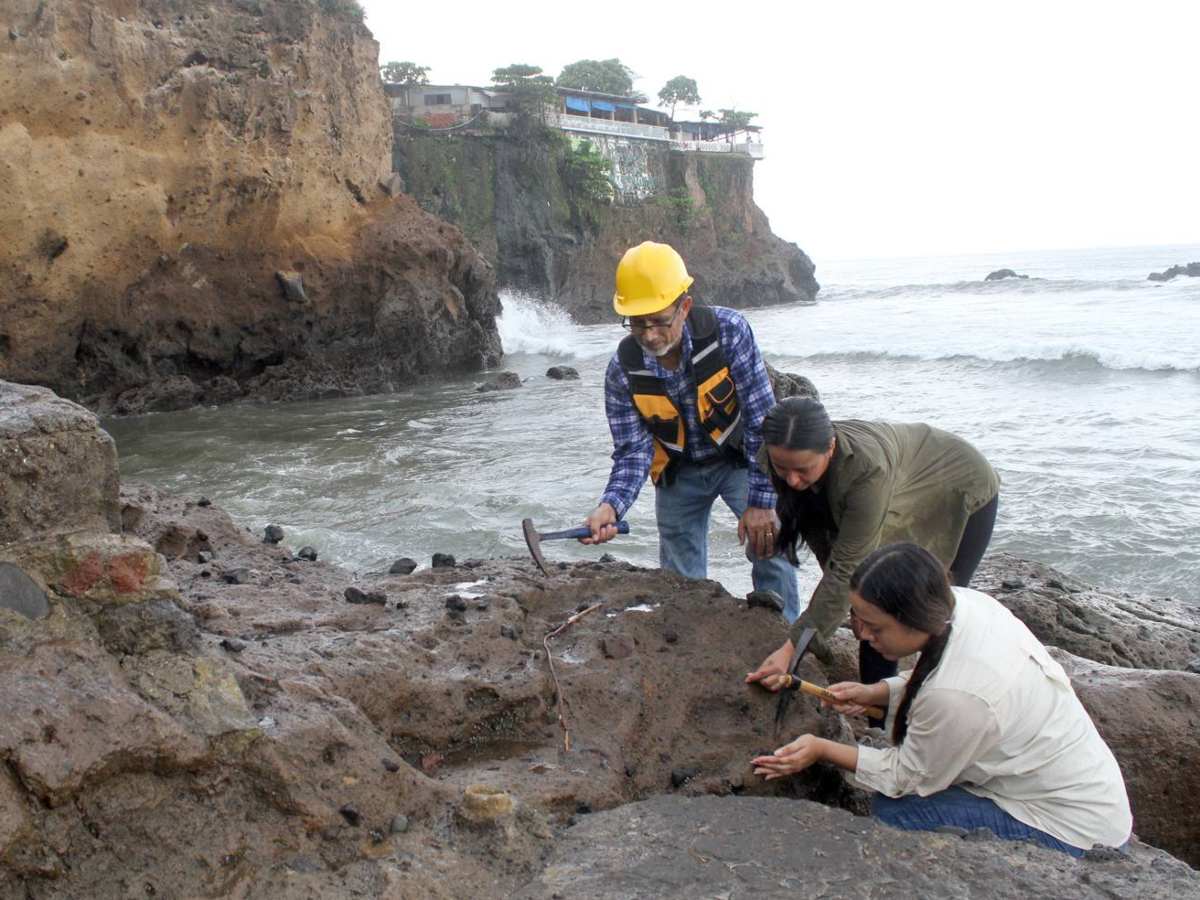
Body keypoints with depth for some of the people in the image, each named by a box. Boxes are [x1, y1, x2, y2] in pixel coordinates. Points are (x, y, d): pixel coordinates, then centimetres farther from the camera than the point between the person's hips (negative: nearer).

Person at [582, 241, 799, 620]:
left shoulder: (728, 331, -29)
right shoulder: (622, 370, -21)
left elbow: (762, 419, -27)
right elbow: (632, 452, -17)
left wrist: (762, 502, -28)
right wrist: (611, 506, -37)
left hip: (738, 458, -2)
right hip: (678, 471, 2)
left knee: (770, 545, -17)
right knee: (681, 583, 7)